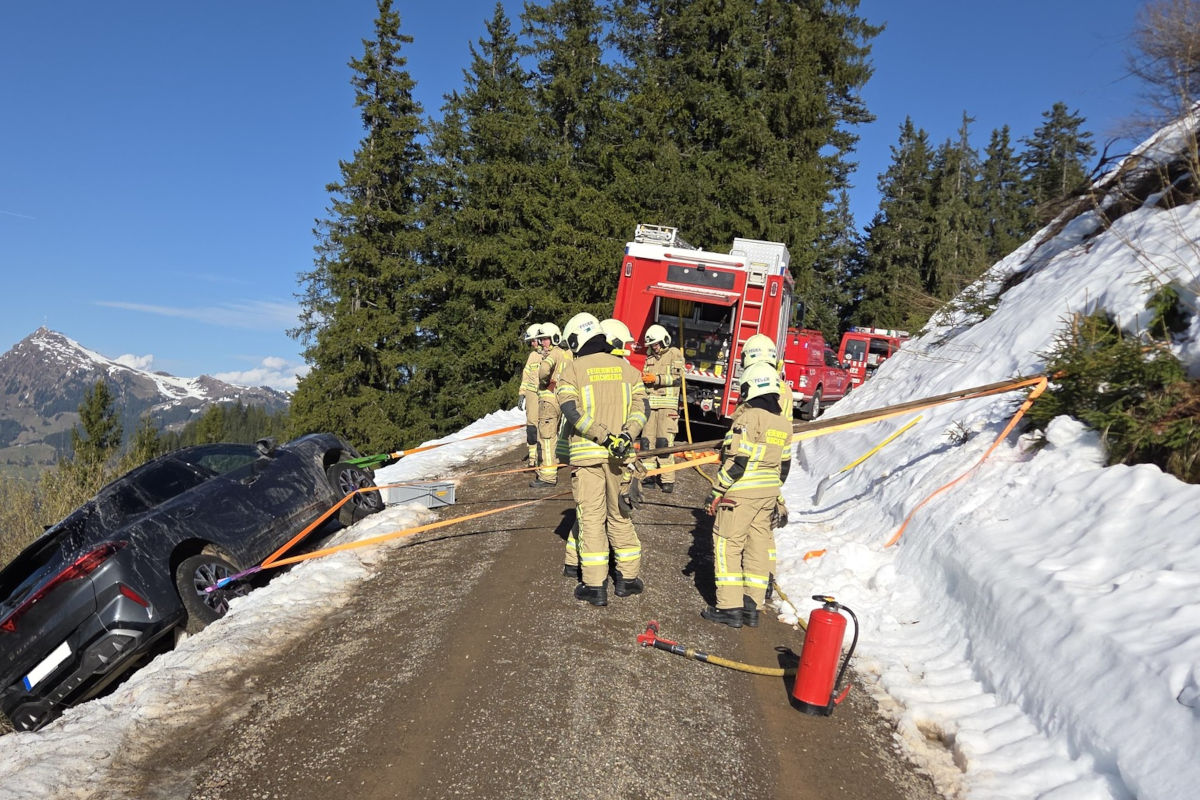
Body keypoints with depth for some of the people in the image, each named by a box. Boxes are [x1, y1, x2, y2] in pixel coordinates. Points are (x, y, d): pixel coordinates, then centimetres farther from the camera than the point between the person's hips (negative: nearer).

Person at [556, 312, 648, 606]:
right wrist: (626, 436, -11)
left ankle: (595, 585, 5)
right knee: (620, 515, 15)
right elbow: (641, 407, 0)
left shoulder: (573, 368, -2)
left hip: (587, 453, -3)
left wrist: (604, 437, -16)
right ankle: (628, 577, 21)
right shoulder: (626, 367, 9)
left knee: (591, 517, 3)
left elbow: (571, 411, -13)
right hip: (620, 455, 3)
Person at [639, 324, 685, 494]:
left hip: (667, 405, -6)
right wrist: (644, 378, 0)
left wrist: (657, 379, -15)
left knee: (664, 442, -11)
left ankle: (668, 480, -8)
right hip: (650, 403, 6)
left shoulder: (674, 354, 1)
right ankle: (648, 476, 8)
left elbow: (678, 378, -9)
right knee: (647, 440, 2)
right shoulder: (650, 357, 19)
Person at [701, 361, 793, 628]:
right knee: (759, 546, 11)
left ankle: (730, 607, 0)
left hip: (741, 493, -7)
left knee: (728, 545, 0)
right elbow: (784, 465, 13)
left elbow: (736, 462, -19)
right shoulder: (783, 423, 9)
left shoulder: (748, 418, -15)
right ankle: (752, 606, 16)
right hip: (768, 495, 8)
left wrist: (717, 492, -12)